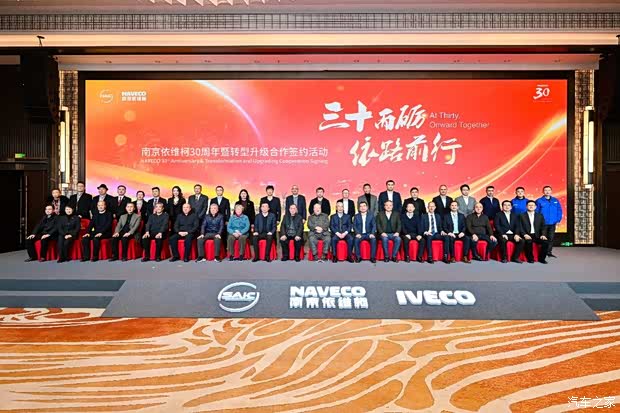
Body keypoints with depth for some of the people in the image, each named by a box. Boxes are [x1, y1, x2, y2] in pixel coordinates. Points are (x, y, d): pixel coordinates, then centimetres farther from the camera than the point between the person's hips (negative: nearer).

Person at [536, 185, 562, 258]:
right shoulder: (539, 201, -4)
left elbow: (559, 211, 8)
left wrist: (558, 220, 0)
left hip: (552, 223, 3)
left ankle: (549, 252, 17)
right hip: (543, 224, -3)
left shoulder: (556, 200, 7)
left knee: (551, 238, 8)